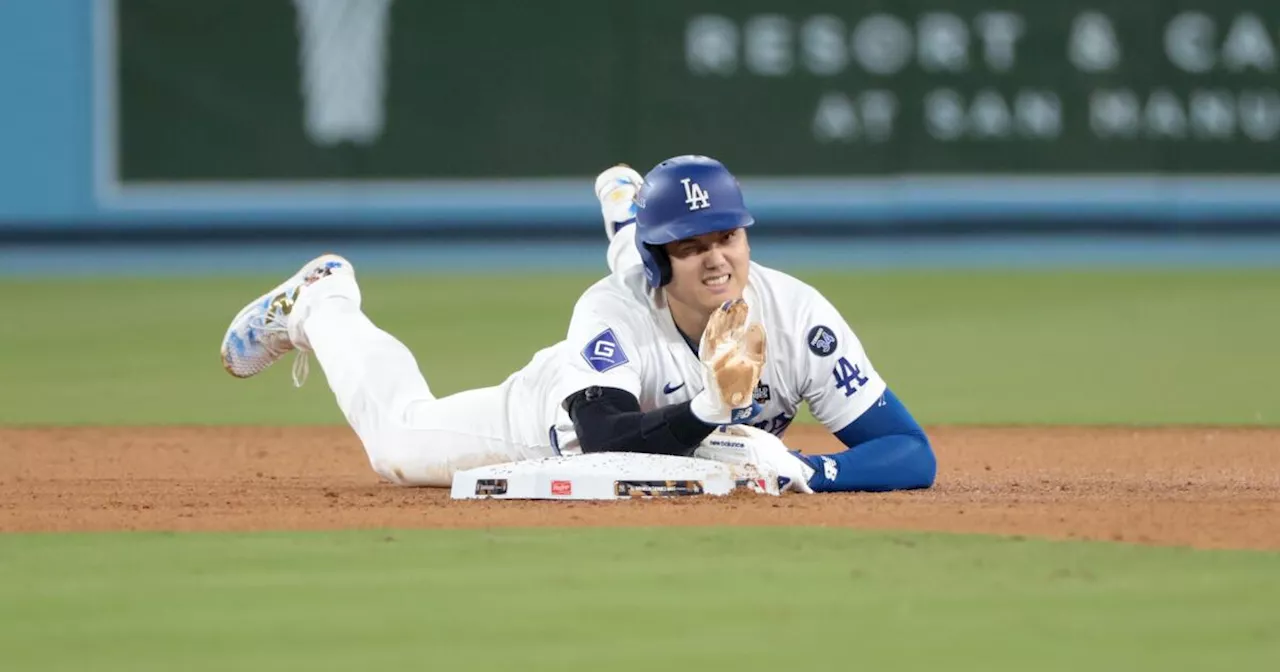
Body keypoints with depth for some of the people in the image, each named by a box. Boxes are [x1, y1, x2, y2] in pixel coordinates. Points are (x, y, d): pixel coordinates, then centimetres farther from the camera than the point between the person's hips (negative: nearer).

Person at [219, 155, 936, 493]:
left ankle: (628, 219, 64)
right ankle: (321, 303, 40)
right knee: (399, 441, 14)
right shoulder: (613, 313, -44)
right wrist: (714, 405, -70)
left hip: (699, 423, 4)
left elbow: (913, 455, -42)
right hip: (566, 415, -4)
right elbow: (605, 447, -56)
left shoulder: (796, 313, -41)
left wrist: (799, 468, -59)